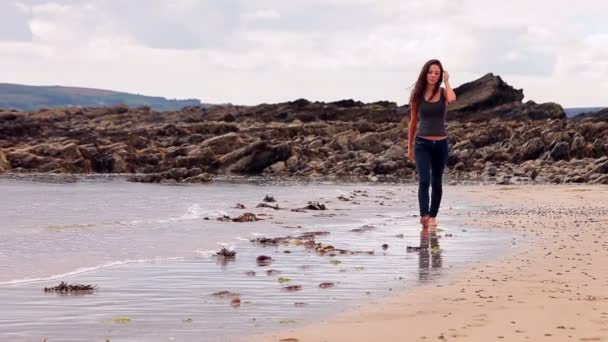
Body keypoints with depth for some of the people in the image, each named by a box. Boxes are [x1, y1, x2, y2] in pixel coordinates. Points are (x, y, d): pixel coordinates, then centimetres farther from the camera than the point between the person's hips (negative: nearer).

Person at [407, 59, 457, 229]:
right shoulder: (418, 94, 2)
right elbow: (413, 121, 9)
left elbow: (452, 99, -26)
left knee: (436, 182, 10)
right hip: (422, 143, -1)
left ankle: (433, 216, 23)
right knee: (424, 180, -16)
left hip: (440, 143, 1)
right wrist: (410, 146, 12)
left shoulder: (443, 92, 1)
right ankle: (424, 216, -24)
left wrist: (446, 81, -10)